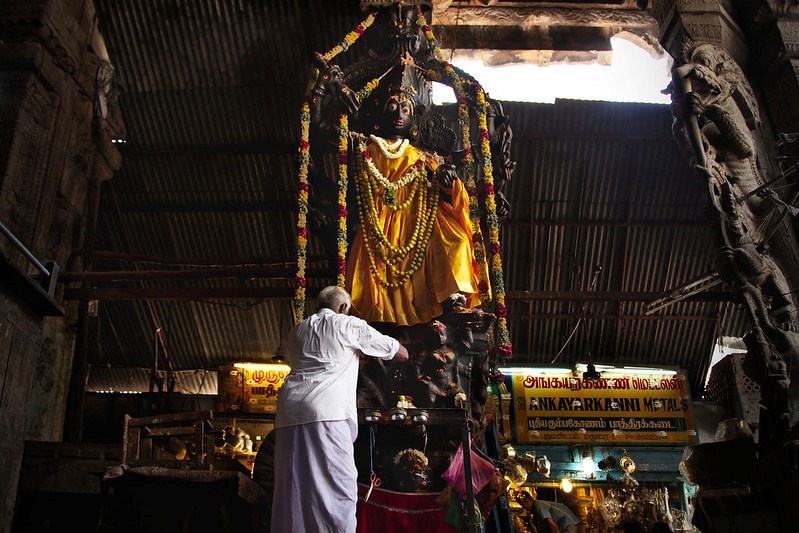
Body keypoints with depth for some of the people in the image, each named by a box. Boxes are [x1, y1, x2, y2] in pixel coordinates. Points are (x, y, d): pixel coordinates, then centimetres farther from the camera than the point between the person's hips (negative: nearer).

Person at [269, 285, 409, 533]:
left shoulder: (297, 330, 25)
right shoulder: (350, 325, 12)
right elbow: (401, 353, 17)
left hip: (289, 410, 6)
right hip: (327, 410, -6)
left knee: (290, 489, 7)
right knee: (335, 488, -7)